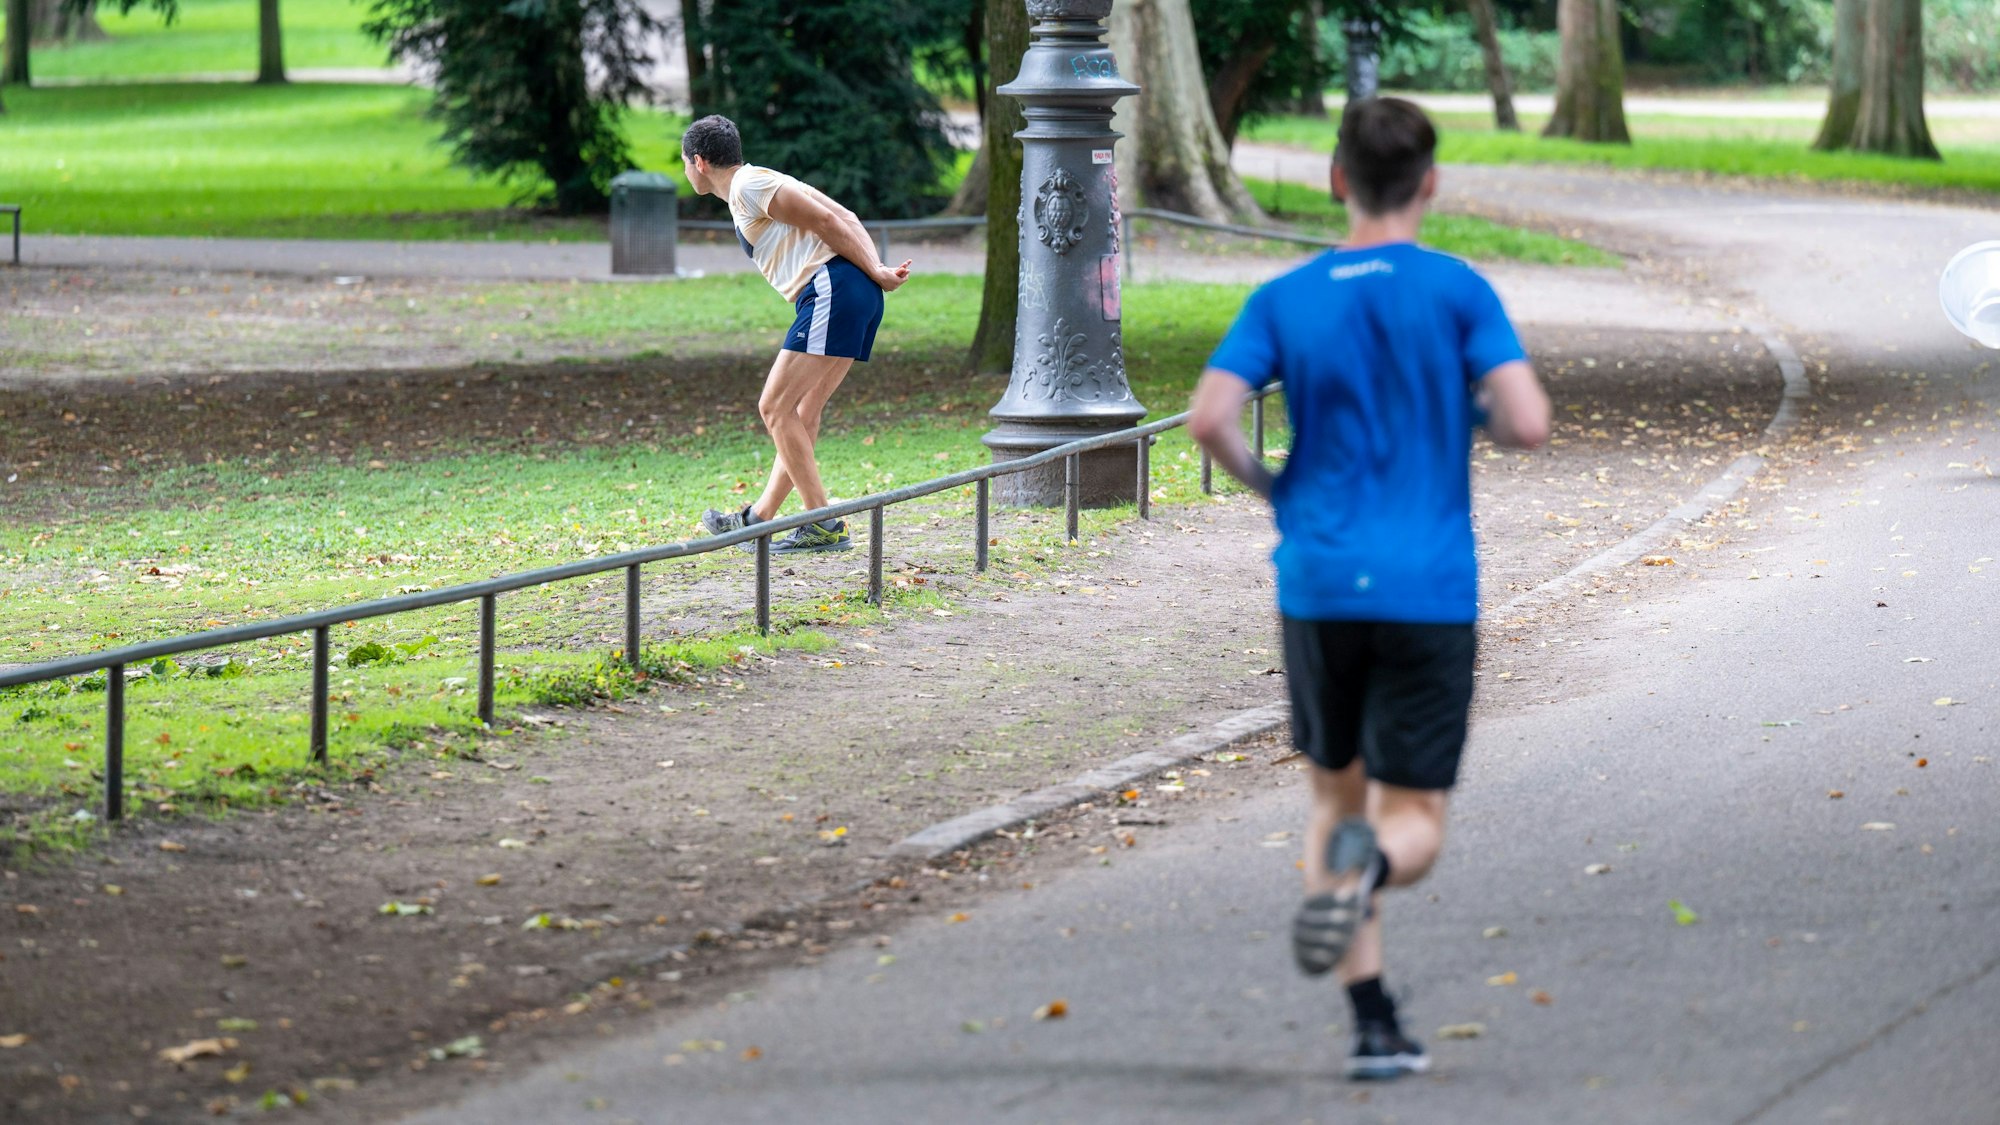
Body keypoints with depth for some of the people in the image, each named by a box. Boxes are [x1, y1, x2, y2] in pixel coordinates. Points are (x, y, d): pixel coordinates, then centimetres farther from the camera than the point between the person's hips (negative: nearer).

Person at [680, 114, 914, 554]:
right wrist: (878, 267, 4)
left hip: (830, 292, -10)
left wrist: (876, 275, -7)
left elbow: (826, 221, -11)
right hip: (855, 296, 10)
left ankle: (824, 527, -10)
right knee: (803, 412, 14)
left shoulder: (747, 186, -4)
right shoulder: (757, 184, 26)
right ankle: (759, 517, 21)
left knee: (775, 407, -7)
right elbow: (844, 218, 17)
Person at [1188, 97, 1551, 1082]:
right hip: (1429, 593, -2)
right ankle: (1368, 862, -34)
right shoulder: (1458, 291, -3)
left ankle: (1374, 1026, 9)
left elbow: (1209, 420, -9)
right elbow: (1529, 425, -12)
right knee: (1413, 821, 4)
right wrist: (1478, 411, 11)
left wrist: (1269, 489, 10)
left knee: (1336, 796, 18)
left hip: (1318, 586, 2)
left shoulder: (1284, 301, 3)